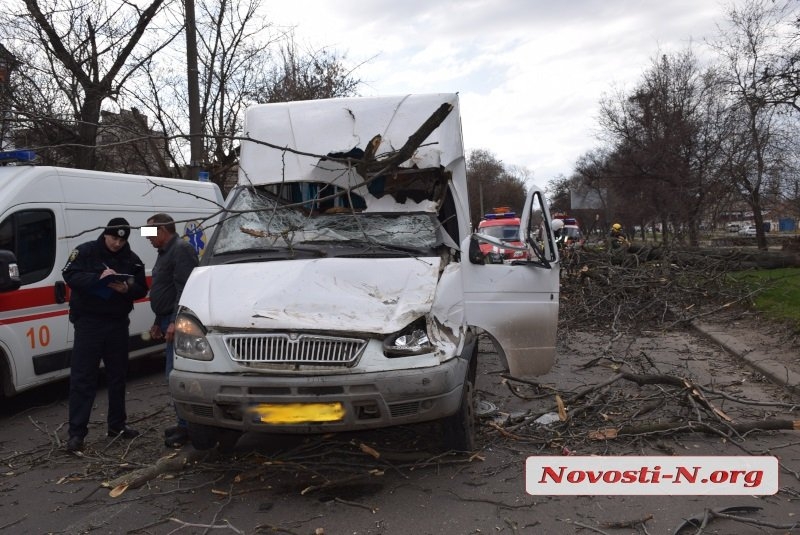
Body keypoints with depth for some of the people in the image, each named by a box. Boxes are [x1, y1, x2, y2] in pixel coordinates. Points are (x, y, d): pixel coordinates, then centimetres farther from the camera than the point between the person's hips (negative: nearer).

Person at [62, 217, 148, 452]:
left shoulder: (132, 260, 8)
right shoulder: (85, 252, -2)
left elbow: (142, 289, 7)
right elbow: (70, 276, -12)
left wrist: (127, 289, -15)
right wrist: (97, 277, -26)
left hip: (118, 323, 5)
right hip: (88, 322, -4)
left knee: (118, 376, 13)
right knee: (82, 377, -6)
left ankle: (117, 425, 26)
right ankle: (76, 432, -3)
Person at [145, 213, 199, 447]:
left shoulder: (181, 250, -11)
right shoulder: (165, 253, 23)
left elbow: (184, 290, -21)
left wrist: (174, 322, -26)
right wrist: (158, 323, 29)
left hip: (178, 322, -11)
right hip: (169, 321, 11)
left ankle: (186, 426, -7)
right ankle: (185, 423, 20)